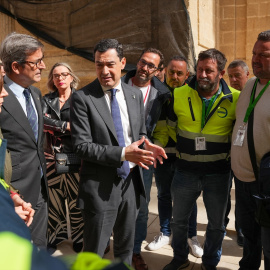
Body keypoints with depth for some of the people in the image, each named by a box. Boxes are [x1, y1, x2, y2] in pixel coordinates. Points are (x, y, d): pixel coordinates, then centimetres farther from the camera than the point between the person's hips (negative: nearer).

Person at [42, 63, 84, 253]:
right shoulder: (47, 100, 10)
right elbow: (41, 120, -8)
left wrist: (53, 127, -10)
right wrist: (66, 126, -13)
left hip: (74, 156, -3)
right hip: (52, 156, 3)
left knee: (75, 197, 0)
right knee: (54, 197, 8)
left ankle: (79, 238, 18)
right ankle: (55, 237, 25)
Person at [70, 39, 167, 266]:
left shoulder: (135, 94, 3)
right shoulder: (82, 98, -13)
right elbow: (81, 145, -17)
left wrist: (145, 145, -10)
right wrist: (123, 154, -26)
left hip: (130, 181, 5)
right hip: (100, 186, -4)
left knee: (126, 247, 23)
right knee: (94, 252, 13)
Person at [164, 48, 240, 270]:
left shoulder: (235, 99, -11)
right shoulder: (180, 95, -7)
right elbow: (171, 126, 9)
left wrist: (228, 153, 3)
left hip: (218, 173, -1)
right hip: (186, 171, 2)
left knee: (217, 225, 15)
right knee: (179, 220, 17)